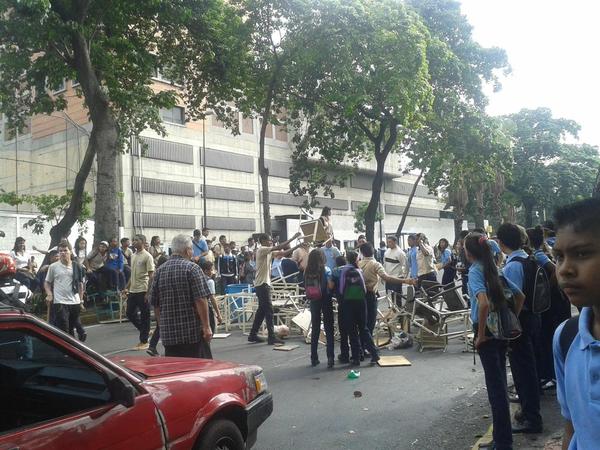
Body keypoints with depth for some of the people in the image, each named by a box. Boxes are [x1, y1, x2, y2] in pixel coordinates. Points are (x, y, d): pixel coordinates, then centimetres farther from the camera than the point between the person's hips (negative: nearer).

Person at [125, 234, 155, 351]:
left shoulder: (147, 256, -10)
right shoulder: (133, 256, 13)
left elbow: (151, 275, -13)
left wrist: (148, 292, -18)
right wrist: (127, 287, 14)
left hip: (142, 290, -8)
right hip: (132, 290, 8)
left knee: (144, 315, 1)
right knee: (130, 313, 10)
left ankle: (144, 341, 9)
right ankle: (145, 331, 26)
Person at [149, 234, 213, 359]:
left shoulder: (159, 271, 8)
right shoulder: (192, 268, -8)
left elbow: (155, 304, 11)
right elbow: (201, 300, -15)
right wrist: (206, 326, -12)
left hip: (168, 334, 5)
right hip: (194, 332, -5)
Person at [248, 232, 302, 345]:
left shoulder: (269, 252, 14)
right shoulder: (261, 250, -12)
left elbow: (283, 253, 12)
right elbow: (278, 247, -21)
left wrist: (298, 246, 3)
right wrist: (293, 238, -19)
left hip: (265, 284, 10)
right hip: (262, 284, -10)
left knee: (262, 310, 13)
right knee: (269, 310, -9)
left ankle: (253, 335, 19)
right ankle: (271, 337, -7)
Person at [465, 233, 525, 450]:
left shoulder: (475, 271, -14)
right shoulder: (494, 269, 7)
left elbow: (483, 303, -30)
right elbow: (520, 296, 14)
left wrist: (481, 335, -20)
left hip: (487, 332, -8)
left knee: (495, 384, -2)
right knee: (500, 380, 19)